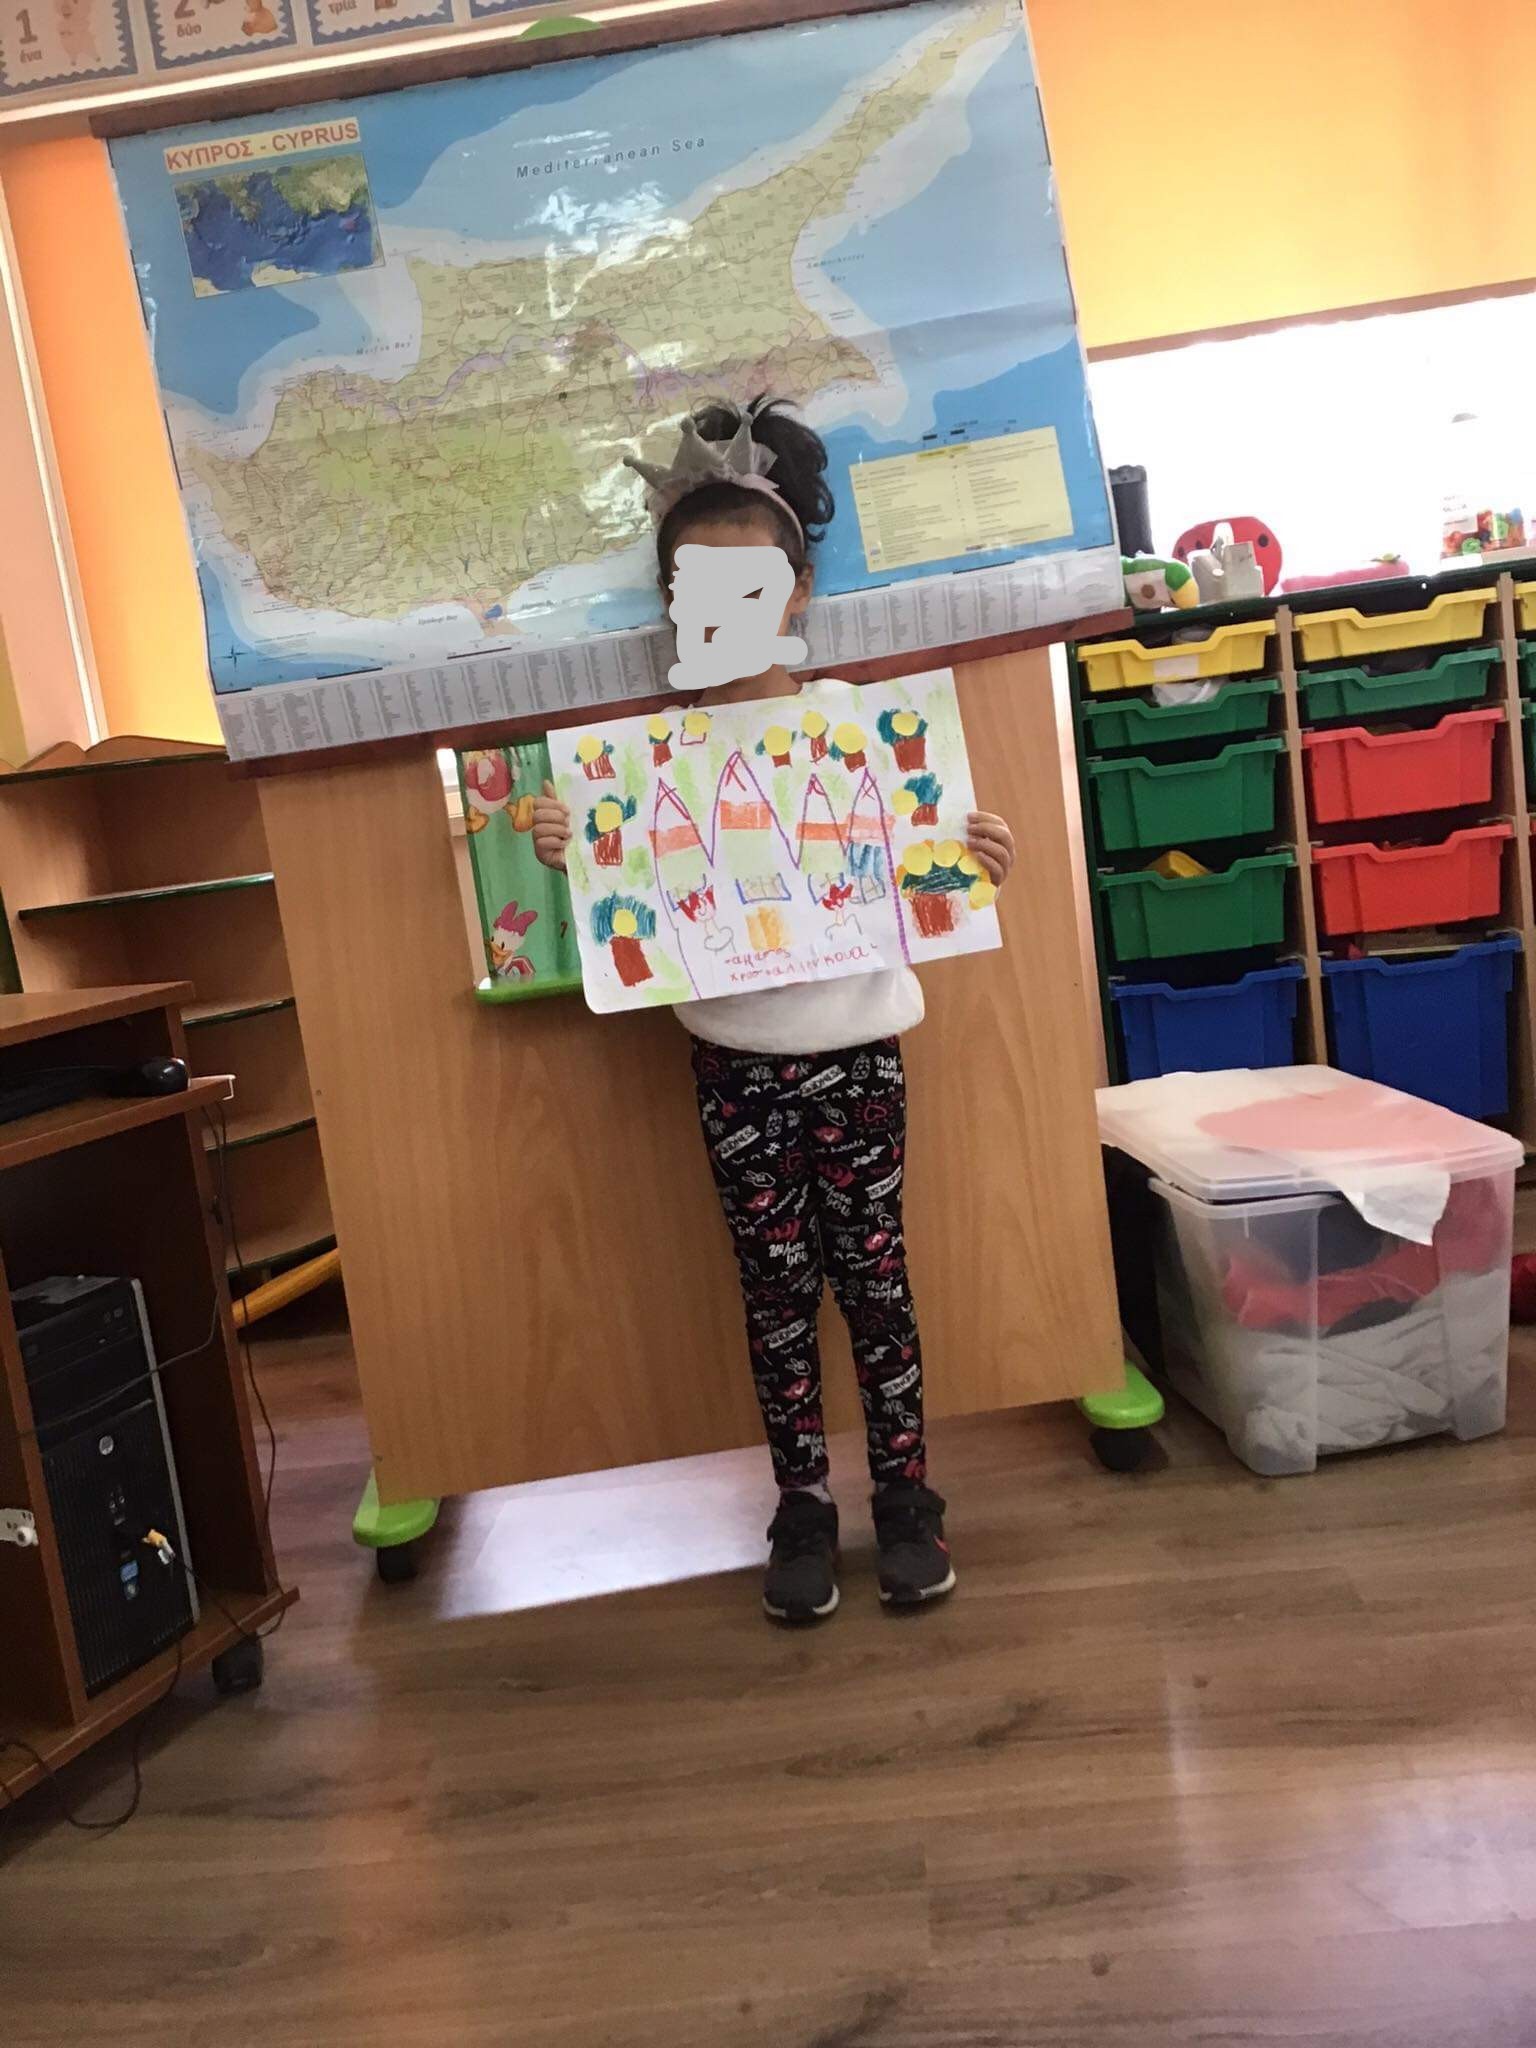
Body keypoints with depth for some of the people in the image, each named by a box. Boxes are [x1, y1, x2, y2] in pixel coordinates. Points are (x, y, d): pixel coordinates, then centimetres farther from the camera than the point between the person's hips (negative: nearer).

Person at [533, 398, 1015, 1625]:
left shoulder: (859, 718, -3)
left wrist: (976, 864, -16)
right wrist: (568, 856, -16)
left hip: (853, 1045, -1)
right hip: (732, 1060, 1)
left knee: (872, 1273, 8)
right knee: (775, 1286, 9)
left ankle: (906, 1496, 25)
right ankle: (804, 1509, 25)